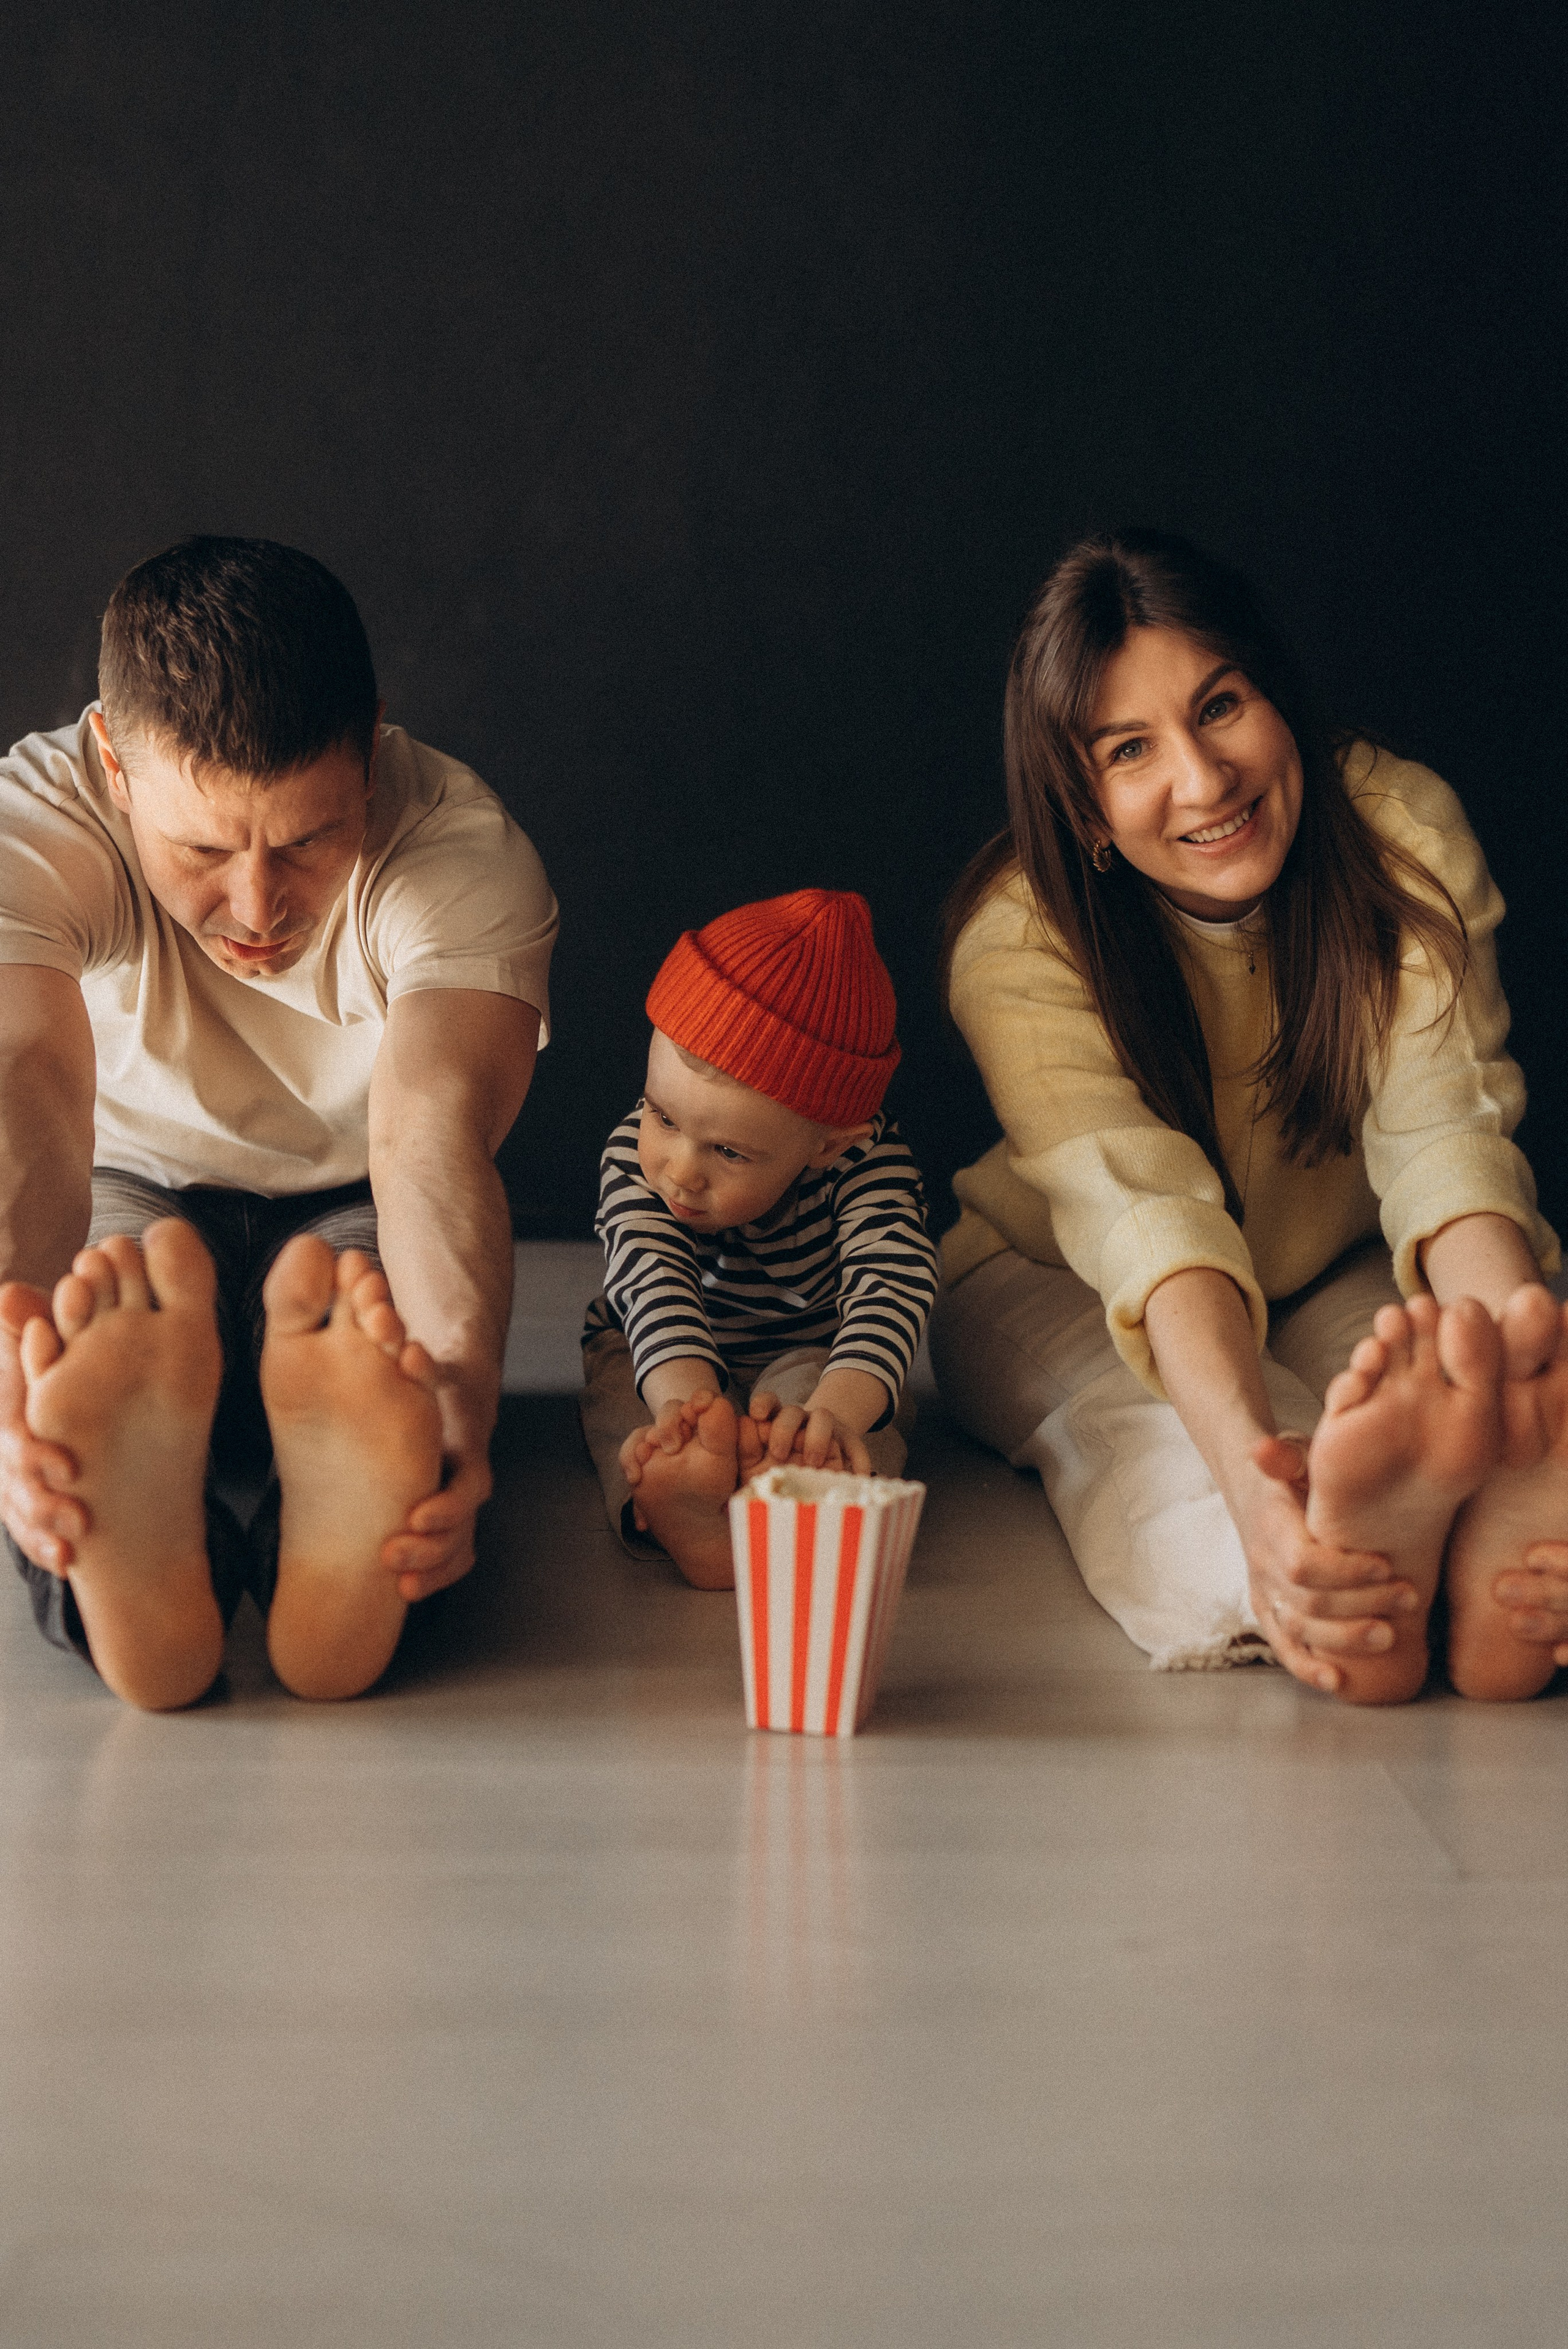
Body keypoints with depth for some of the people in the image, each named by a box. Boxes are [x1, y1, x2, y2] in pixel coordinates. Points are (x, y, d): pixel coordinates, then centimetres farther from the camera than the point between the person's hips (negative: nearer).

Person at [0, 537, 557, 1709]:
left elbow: (432, 1136, -41)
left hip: (351, 1210, 0)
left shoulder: (465, 852, -25)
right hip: (136, 1193, 0)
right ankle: (130, 1575, -63)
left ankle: (345, 1573, -63)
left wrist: (461, 1384, -63)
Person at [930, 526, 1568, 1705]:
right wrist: (1249, 1469, -60)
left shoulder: (1405, 834, -18)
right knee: (1136, 1420, -38)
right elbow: (1146, 1212, -39)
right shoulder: (1022, 941, -25)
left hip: (1342, 1284, 3)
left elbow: (1442, 1130, -31)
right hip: (1063, 1292, -2)